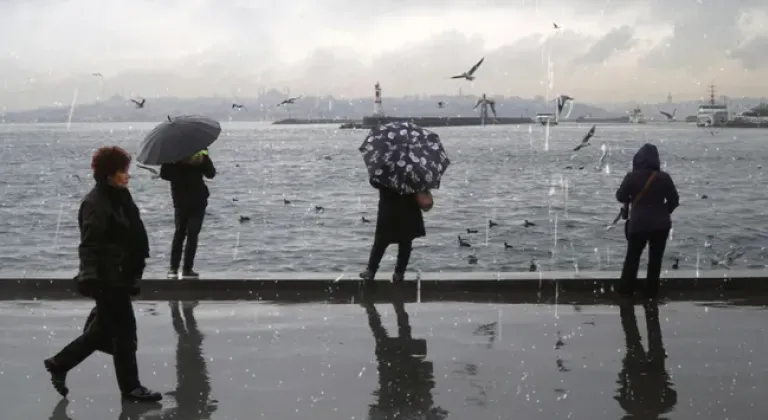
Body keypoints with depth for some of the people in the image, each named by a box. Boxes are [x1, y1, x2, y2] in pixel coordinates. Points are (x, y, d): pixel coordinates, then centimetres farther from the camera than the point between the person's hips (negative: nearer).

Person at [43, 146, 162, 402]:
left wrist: (134, 273, 25)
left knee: (104, 329, 18)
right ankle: (130, 387, 14)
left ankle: (59, 364, 31)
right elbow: (89, 244, -24)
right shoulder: (95, 203, -18)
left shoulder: (120, 197, 11)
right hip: (108, 278, -10)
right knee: (124, 329, 1)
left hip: (120, 276, 10)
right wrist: (89, 275, -34)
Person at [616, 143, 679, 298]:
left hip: (638, 224, -1)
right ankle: (652, 291, 15)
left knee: (632, 256, 13)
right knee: (655, 258, 12)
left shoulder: (632, 177, -11)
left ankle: (626, 288, 15)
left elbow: (620, 196, 0)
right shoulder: (664, 177, -7)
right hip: (660, 225, 1)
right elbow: (674, 200, 0)